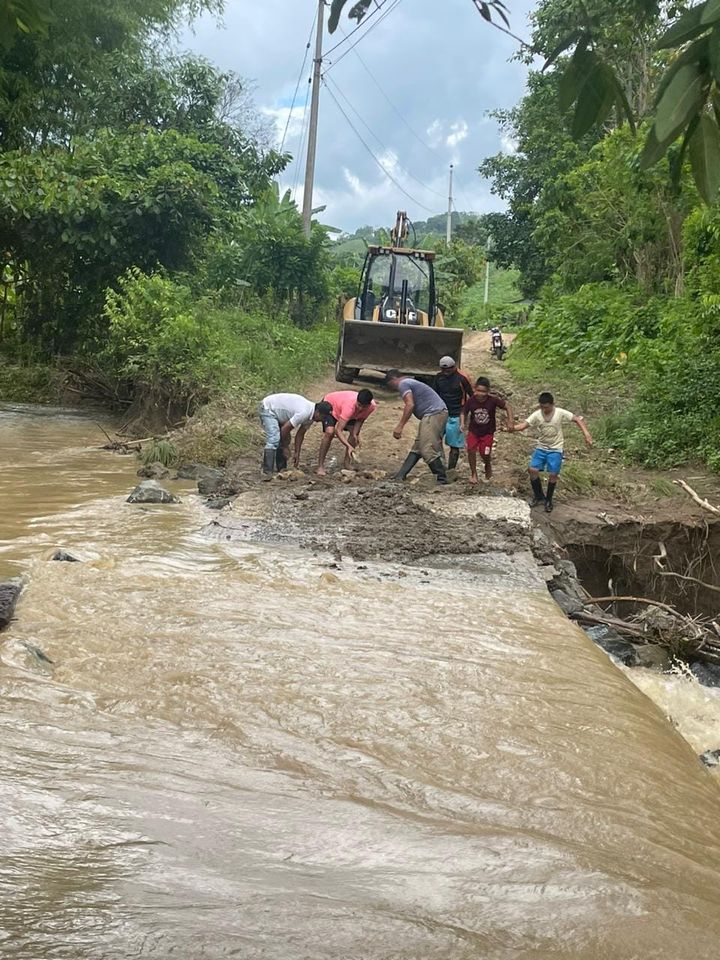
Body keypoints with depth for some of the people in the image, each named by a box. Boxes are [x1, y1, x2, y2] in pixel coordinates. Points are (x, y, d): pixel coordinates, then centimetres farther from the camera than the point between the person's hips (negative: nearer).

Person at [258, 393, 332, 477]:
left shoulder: (311, 415, -3)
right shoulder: (304, 413, -33)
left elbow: (300, 434, 5)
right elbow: (285, 429, -26)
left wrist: (297, 454, 4)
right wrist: (285, 448, -12)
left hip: (277, 410, 10)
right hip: (268, 408, -10)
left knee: (284, 440, 8)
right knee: (273, 440, -21)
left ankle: (281, 469, 15)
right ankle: (267, 472, -21)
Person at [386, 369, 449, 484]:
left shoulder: (403, 384, -3)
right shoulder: (411, 383, 28)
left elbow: (410, 405, -16)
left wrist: (400, 426, -16)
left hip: (433, 414, -11)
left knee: (428, 450, -13)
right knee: (417, 448, 11)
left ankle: (442, 479, -12)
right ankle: (400, 476, 14)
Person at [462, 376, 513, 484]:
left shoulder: (493, 400, -22)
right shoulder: (471, 401, -17)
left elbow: (507, 406, -12)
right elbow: (464, 412, -1)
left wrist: (510, 422, -19)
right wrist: (463, 424, -16)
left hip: (488, 432, -1)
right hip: (473, 430, 1)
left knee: (485, 454, -1)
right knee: (471, 450, -15)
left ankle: (488, 468, 35)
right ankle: (473, 473, 7)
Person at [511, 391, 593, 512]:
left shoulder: (560, 413, -15)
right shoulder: (537, 415, -10)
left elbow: (577, 419, -11)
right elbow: (524, 425, -18)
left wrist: (586, 433, -24)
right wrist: (512, 427, -39)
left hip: (556, 449, -2)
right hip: (541, 448, 2)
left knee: (553, 474, -7)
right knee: (532, 470, -8)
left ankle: (548, 500, 17)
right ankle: (539, 496, 14)